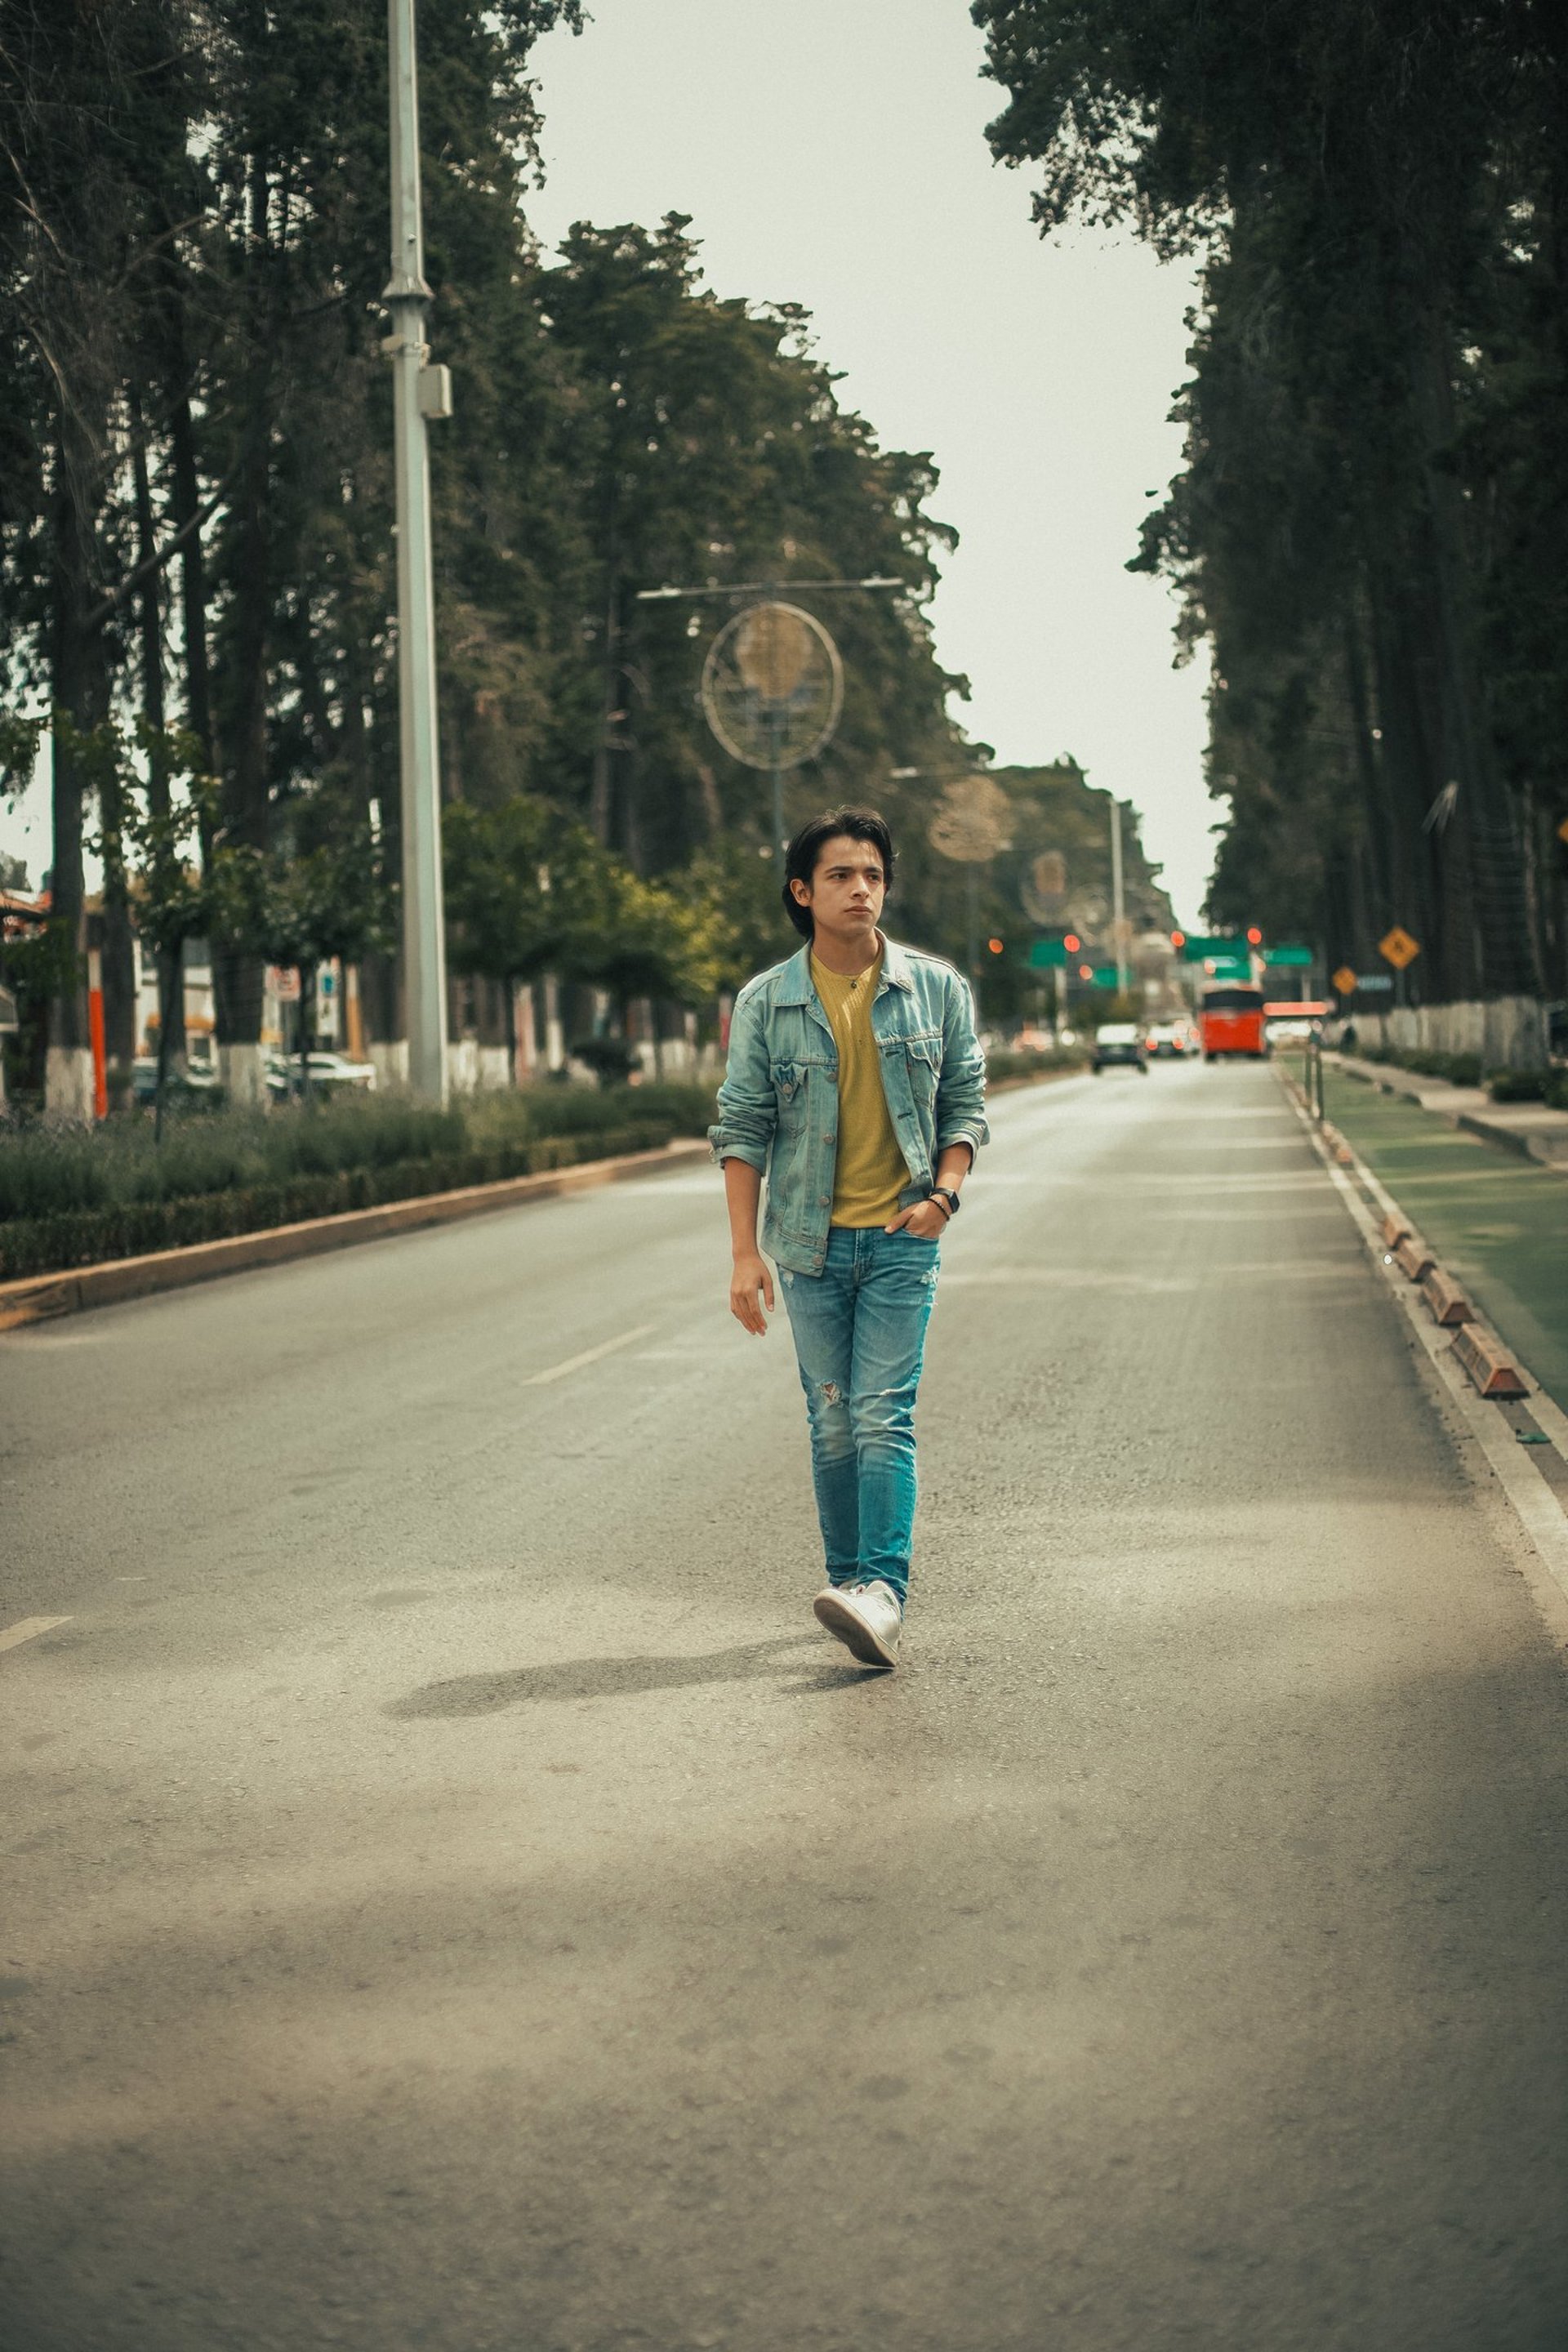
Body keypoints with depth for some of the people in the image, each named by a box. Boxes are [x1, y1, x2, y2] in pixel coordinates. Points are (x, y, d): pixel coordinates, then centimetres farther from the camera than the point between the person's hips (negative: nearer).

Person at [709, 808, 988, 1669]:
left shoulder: (936, 989, 2)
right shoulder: (765, 1002, 0)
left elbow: (965, 1104, 8)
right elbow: (741, 1129, 2)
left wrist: (945, 1191, -10)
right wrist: (746, 1252, -4)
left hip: (901, 1239, -1)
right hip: (811, 1240, 2)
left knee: (882, 1416, -12)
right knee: (833, 1424, 7)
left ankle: (882, 1590, -19)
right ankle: (853, 1584, 16)